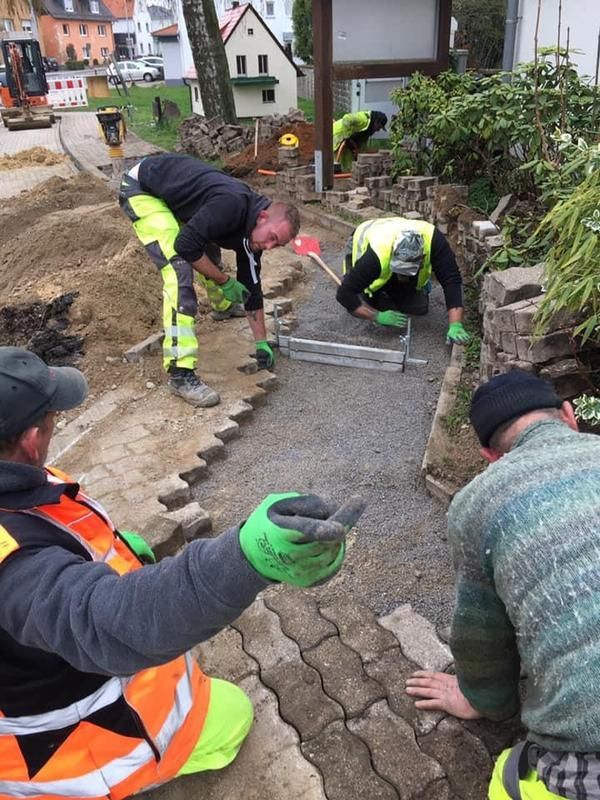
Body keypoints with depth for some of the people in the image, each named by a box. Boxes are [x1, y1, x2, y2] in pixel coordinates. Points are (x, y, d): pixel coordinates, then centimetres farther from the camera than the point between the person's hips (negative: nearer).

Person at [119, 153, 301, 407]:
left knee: (209, 247, 23)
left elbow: (251, 285, 3)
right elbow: (185, 245, -29)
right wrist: (225, 281, -18)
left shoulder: (249, 227, -3)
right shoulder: (232, 205, -30)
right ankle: (180, 372, -24)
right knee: (180, 268, -22)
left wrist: (262, 343, 4)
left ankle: (223, 306, 53)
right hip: (142, 188, -9)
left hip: (172, 195, 9)